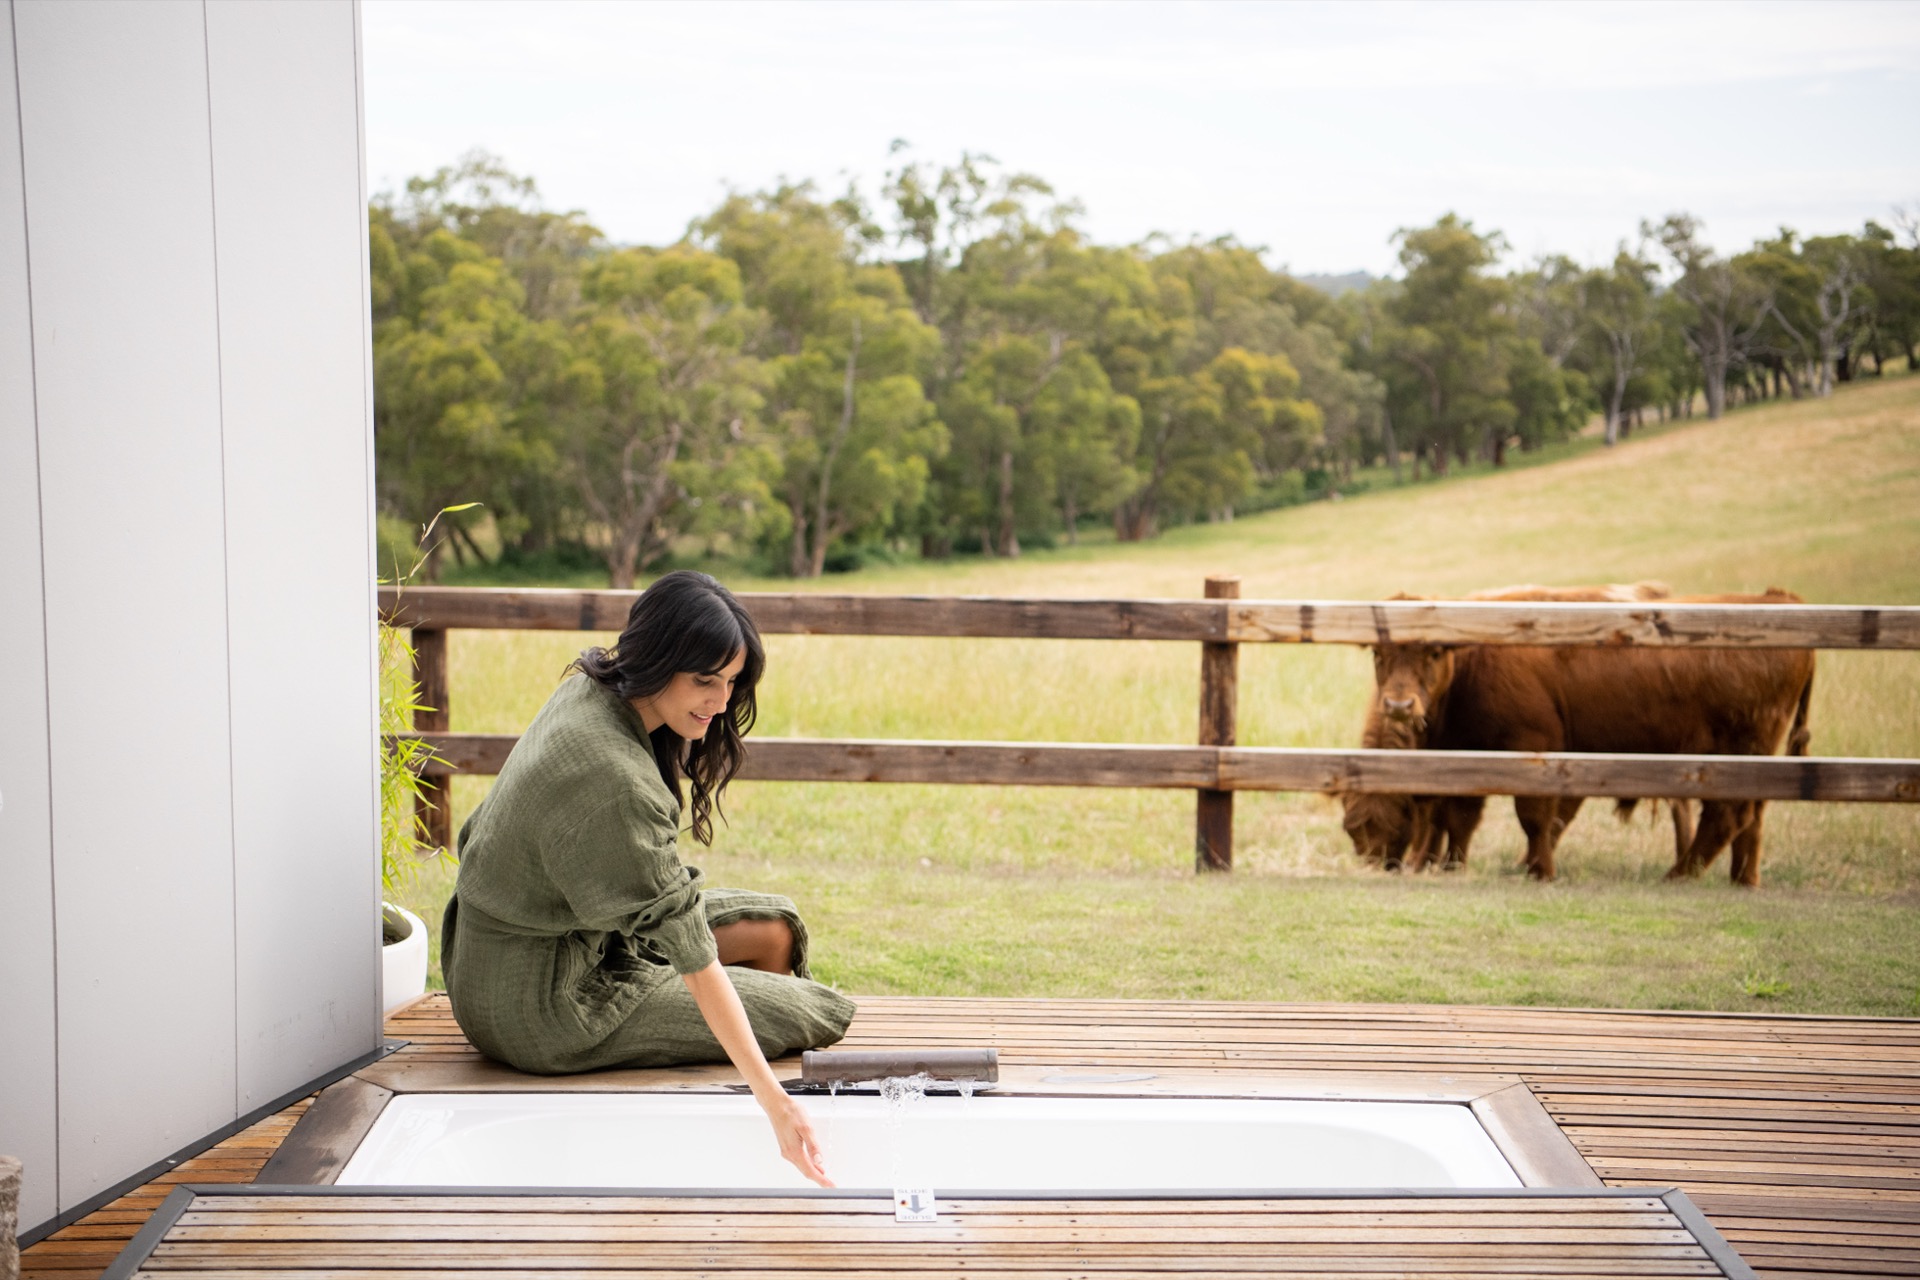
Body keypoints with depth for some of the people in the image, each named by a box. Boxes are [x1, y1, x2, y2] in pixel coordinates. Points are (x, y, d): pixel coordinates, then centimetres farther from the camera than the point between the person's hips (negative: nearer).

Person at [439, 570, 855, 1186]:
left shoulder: (591, 690, -4)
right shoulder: (614, 781, -33)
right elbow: (694, 959, -34)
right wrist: (773, 1100, -35)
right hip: (542, 1007, -9)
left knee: (775, 930, 11)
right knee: (823, 1011, -5)